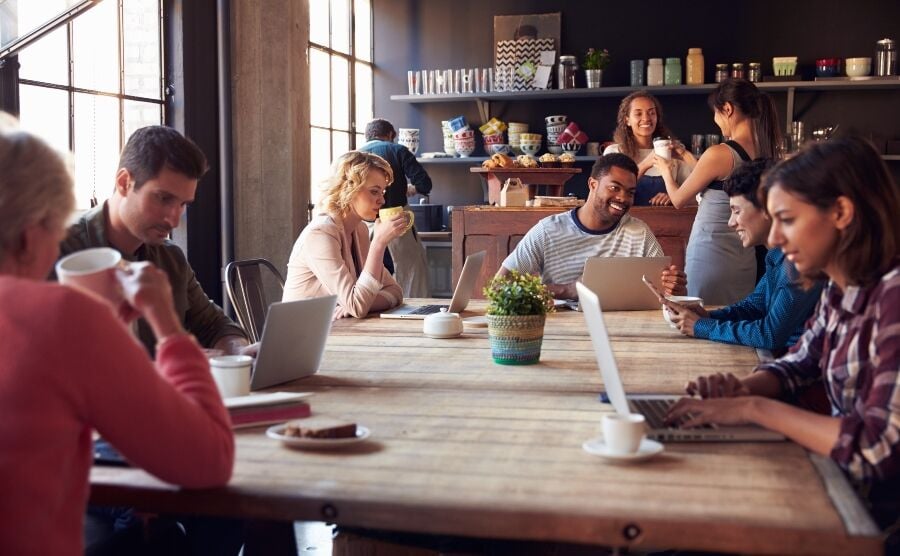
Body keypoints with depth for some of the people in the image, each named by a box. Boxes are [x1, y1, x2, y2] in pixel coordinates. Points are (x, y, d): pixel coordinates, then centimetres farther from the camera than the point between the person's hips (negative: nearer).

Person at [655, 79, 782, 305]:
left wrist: (666, 172, 16)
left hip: (710, 258, -7)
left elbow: (679, 200, -3)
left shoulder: (719, 154, -16)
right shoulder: (766, 153, 3)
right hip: (745, 259, 7)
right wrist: (690, 160, 27)